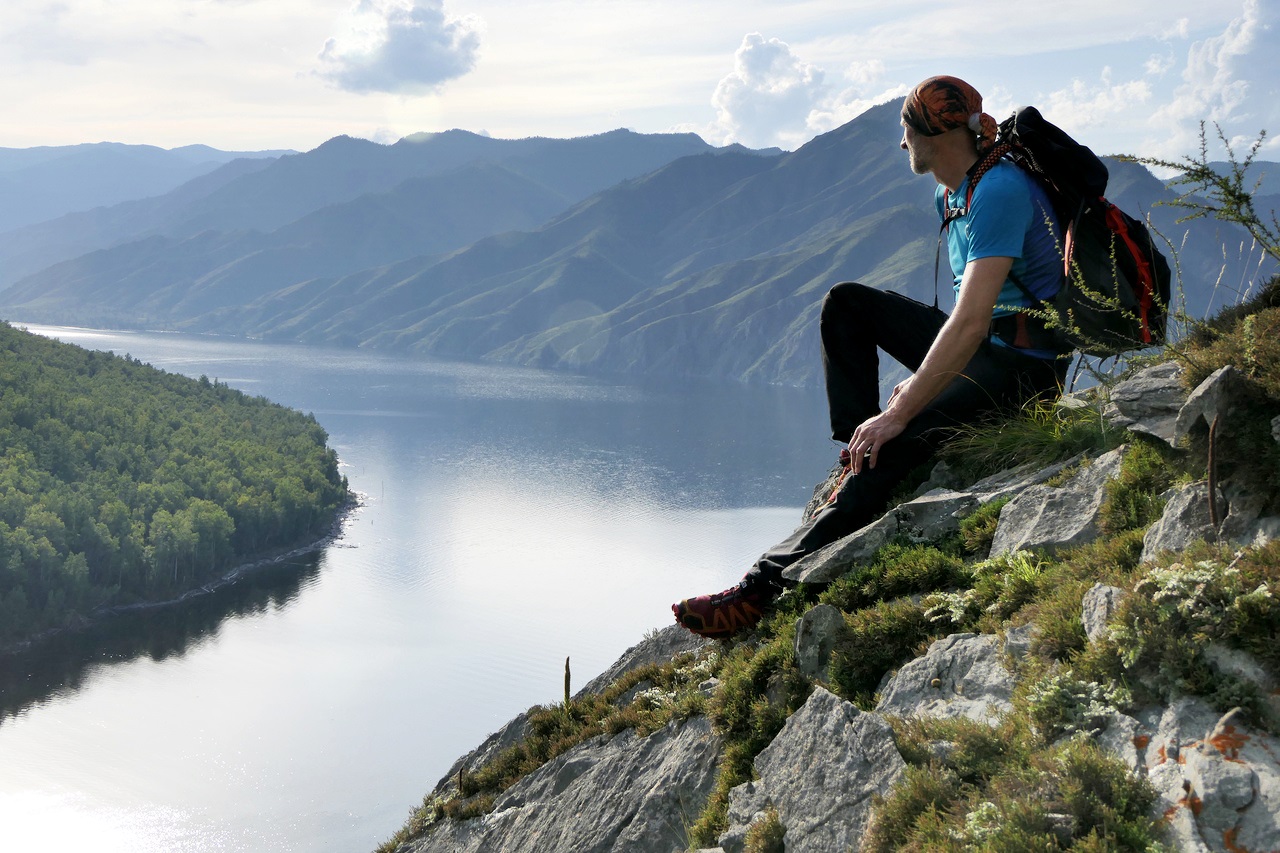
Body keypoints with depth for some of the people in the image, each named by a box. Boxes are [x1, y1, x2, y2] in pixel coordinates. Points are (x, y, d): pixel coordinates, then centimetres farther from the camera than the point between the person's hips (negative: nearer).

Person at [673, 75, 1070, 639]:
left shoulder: (999, 191, -20)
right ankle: (859, 456, -4)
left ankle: (764, 588, -39)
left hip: (1026, 365, -10)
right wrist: (921, 379, 10)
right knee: (846, 303, 5)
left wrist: (900, 412, -32)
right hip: (983, 349, 10)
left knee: (897, 443, -32)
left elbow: (971, 320, -30)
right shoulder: (952, 195, 12)